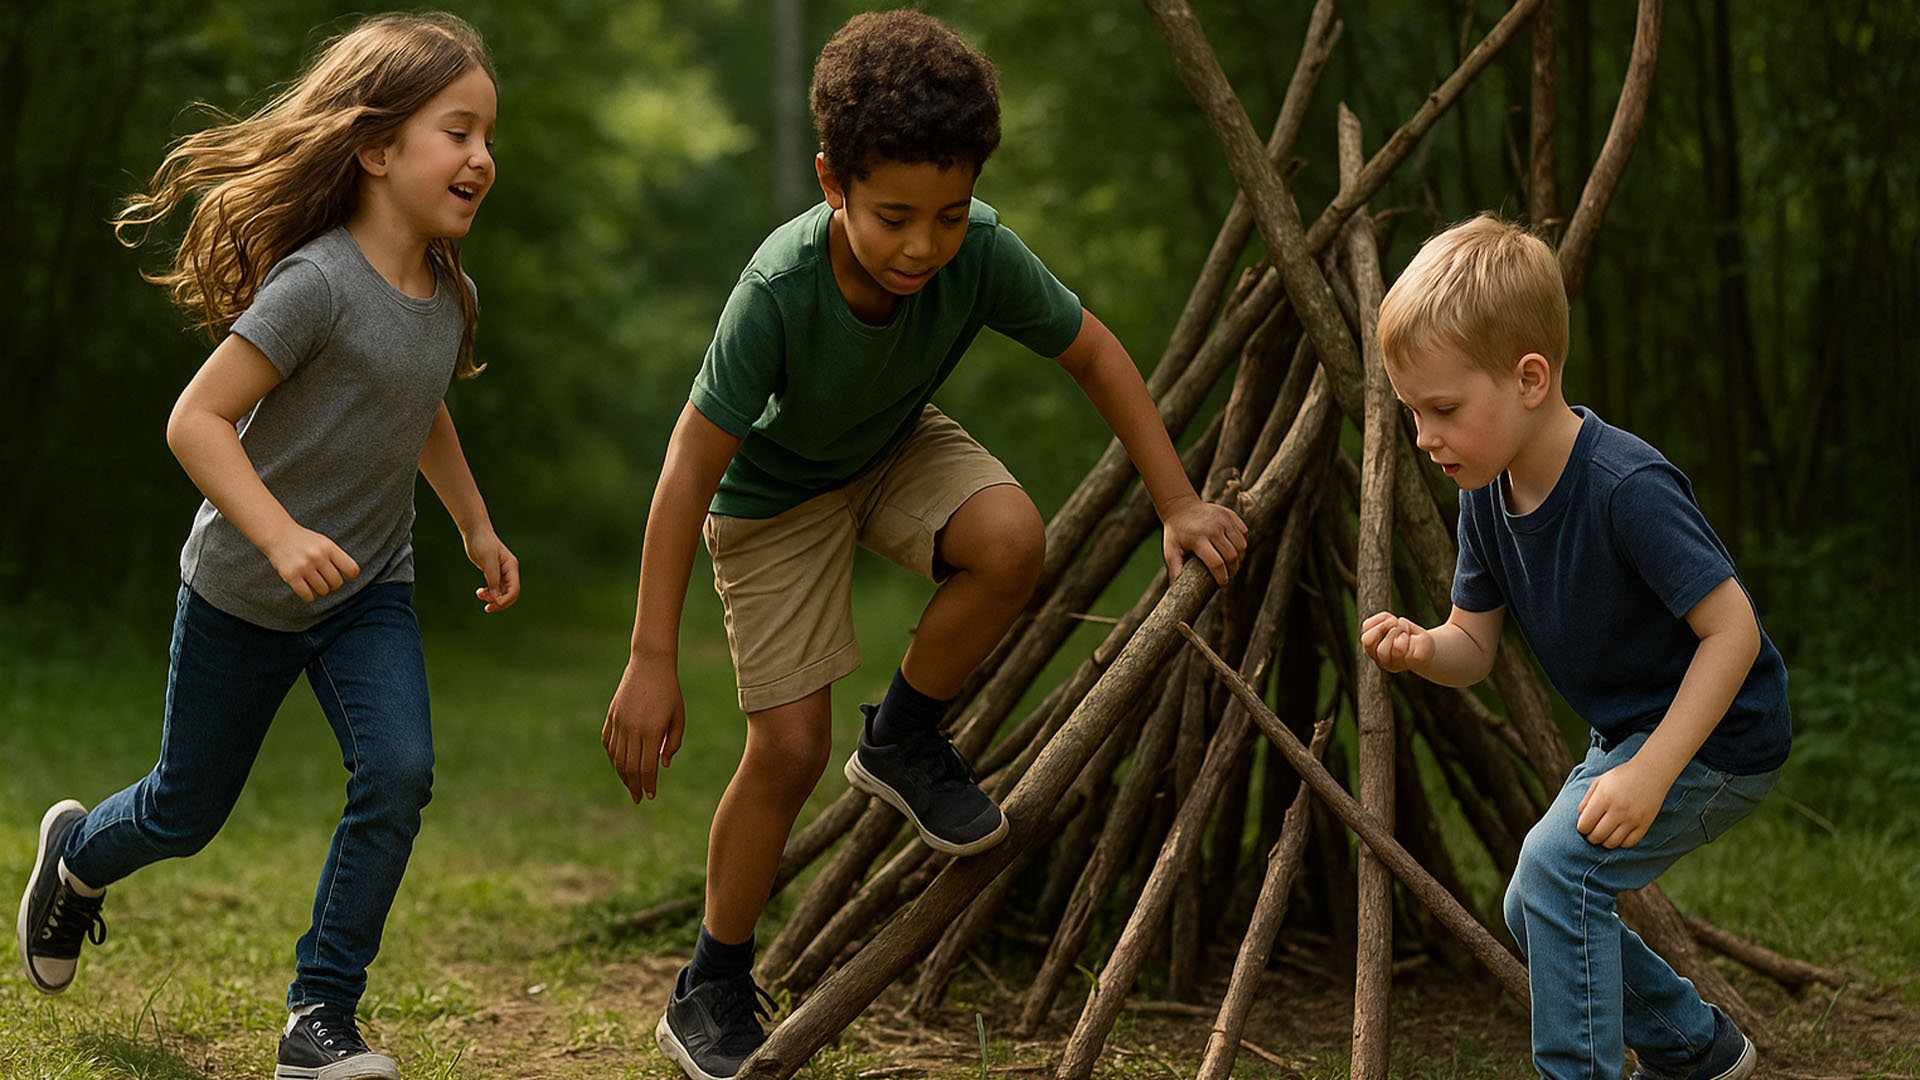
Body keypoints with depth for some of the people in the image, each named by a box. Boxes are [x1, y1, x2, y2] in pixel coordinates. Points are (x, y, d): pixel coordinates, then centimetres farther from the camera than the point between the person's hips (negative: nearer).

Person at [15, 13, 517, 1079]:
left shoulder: (451, 293, -2)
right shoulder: (317, 283, -26)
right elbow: (196, 419, -27)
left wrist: (476, 526, 18)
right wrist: (284, 538, -36)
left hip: (369, 592, 5)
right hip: (243, 594, -5)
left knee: (398, 773, -16)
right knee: (187, 810, 12)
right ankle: (75, 854, 48)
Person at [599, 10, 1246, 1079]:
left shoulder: (982, 253, -29)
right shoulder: (780, 289, -37)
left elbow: (1094, 351, -11)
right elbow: (690, 467, -32)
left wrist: (1178, 500, -13)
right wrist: (651, 665, -31)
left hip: (900, 447, 3)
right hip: (775, 491, -3)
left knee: (1012, 539, -29)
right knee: (789, 746, -7)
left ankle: (905, 739, -1)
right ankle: (711, 992, 15)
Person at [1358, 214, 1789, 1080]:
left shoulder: (1627, 487, -32)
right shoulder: (1485, 495, -7)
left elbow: (1732, 630, -29)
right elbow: (1474, 648, -1)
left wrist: (1650, 773, -34)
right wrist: (1421, 649, -25)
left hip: (1719, 736, -9)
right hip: (1630, 730, 9)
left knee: (1560, 862, -25)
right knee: (1534, 909, 16)